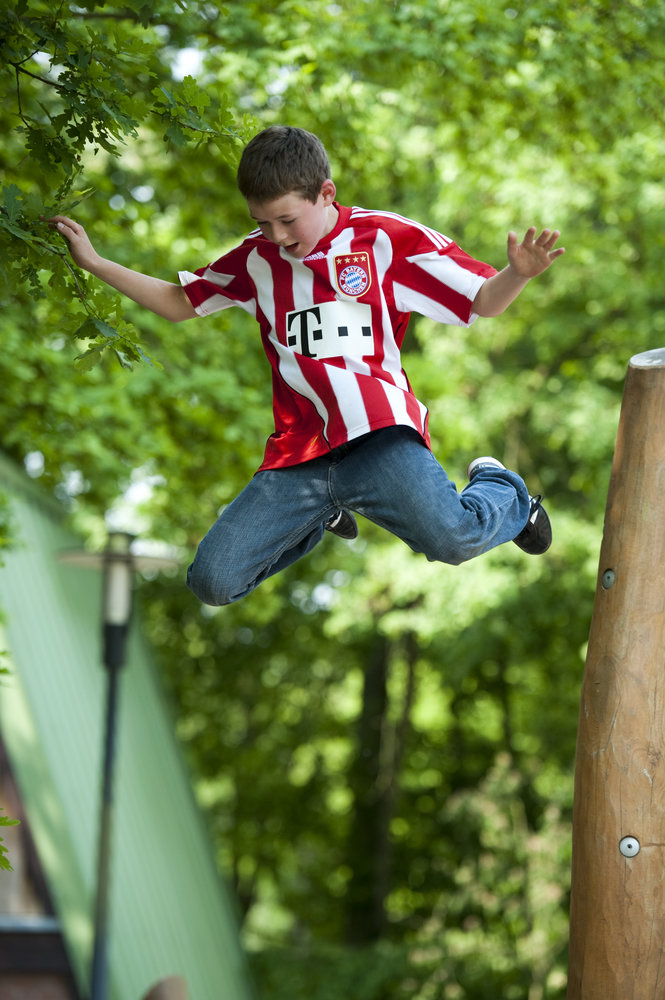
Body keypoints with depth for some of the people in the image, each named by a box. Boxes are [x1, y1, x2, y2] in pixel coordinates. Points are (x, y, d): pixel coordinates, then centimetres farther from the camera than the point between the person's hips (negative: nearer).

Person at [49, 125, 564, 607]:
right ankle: (323, 510, 23)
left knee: (451, 537, -32)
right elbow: (178, 302, 31)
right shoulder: (257, 259, 18)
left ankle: (499, 490, 10)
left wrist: (520, 272, -19)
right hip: (297, 456, 5)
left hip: (377, 440, -5)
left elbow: (483, 301, 3)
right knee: (212, 581, -7)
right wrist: (94, 263, 24)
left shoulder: (386, 238, 5)